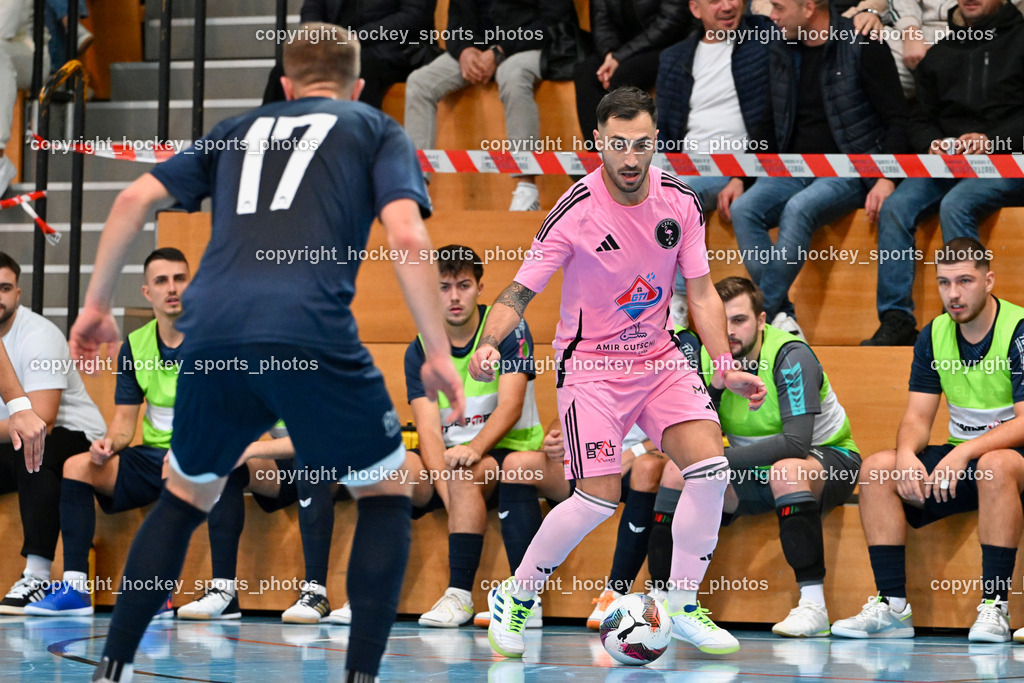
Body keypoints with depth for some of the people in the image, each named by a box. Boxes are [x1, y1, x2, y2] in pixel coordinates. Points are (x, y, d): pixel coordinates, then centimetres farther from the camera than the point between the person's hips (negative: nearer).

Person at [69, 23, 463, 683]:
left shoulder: (241, 129, 29)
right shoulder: (377, 130, 19)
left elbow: (134, 200, 19)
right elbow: (407, 234, 1)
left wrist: (96, 304, 27)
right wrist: (439, 355, 4)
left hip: (211, 333, 4)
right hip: (312, 337, -4)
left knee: (185, 498, 26)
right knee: (386, 492, 17)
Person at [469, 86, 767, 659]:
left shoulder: (680, 202, -5)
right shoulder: (576, 211, -18)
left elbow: (701, 292, 4)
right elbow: (521, 290, -14)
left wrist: (727, 368, -4)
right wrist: (489, 344, -32)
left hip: (660, 356, 5)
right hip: (591, 364, -4)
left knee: (710, 465, -14)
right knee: (600, 498, -16)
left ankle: (684, 608, 1)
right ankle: (516, 597, 7)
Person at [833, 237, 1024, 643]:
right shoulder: (934, 336, 5)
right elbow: (917, 416, 3)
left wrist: (965, 452, -34)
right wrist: (906, 453, -20)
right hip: (960, 458, 6)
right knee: (876, 468, -16)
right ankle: (892, 606, -18)